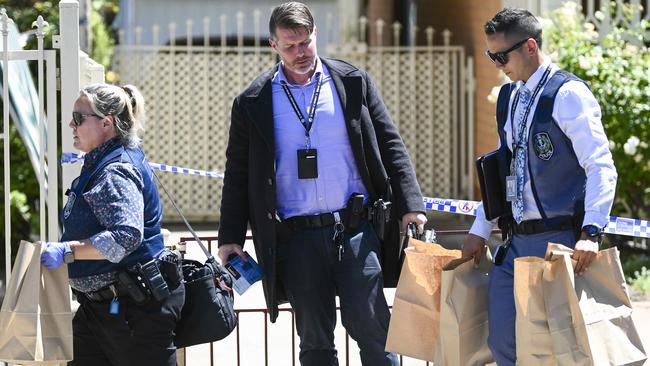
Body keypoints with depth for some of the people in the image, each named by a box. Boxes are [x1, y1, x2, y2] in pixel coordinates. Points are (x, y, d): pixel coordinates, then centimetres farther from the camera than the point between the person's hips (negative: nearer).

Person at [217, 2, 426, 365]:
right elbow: (238, 174, 10)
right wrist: (231, 238, 5)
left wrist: (410, 204, -1)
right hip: (297, 237, 1)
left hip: (356, 229, -1)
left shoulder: (354, 83, 6)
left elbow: (391, 145, 8)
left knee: (371, 327, -6)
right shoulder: (253, 103, 5)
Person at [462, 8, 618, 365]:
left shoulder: (568, 95, -10)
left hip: (559, 241, -7)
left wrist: (591, 233, -27)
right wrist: (480, 230, 19)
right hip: (516, 241, 8)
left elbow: (601, 168, -16)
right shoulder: (509, 98, 15)